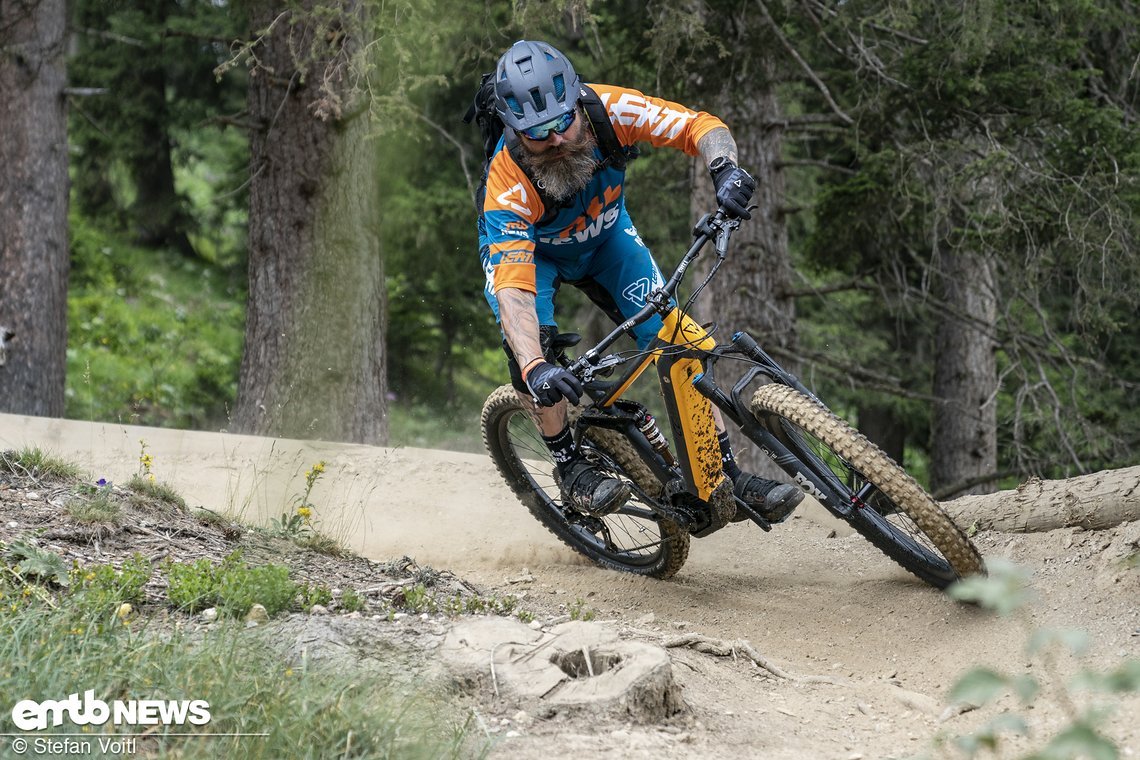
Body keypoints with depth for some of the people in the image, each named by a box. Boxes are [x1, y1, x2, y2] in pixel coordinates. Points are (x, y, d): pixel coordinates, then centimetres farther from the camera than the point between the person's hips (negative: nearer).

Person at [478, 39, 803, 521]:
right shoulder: (509, 185, -40)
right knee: (530, 341, -31)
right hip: (528, 249, -3)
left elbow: (701, 127, -31)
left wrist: (724, 169, -54)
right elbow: (513, 289, -48)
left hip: (605, 236, 3)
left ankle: (726, 475, -5)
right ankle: (569, 468, -11)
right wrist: (535, 369, -64)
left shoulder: (607, 109, -33)